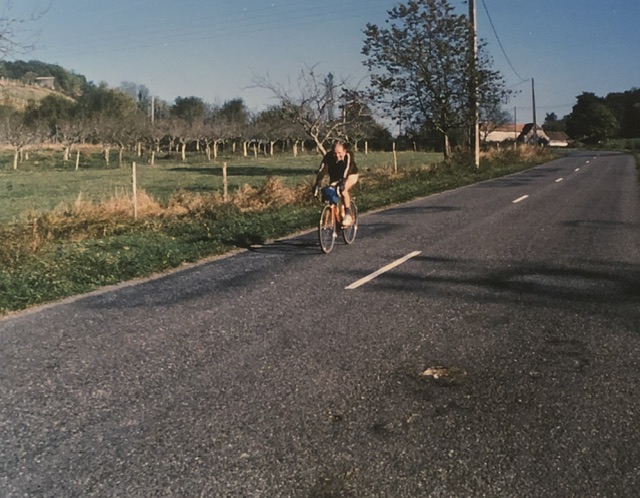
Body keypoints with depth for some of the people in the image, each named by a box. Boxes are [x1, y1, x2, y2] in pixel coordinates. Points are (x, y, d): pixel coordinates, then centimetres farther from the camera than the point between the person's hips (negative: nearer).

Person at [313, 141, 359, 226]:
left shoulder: (348, 156, -31)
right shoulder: (328, 156, -25)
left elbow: (347, 169, -45)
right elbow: (322, 169, -35)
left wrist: (342, 181, -61)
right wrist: (317, 183, -49)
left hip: (350, 175, -4)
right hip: (335, 177, 4)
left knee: (343, 189, -32)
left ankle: (348, 214, -21)